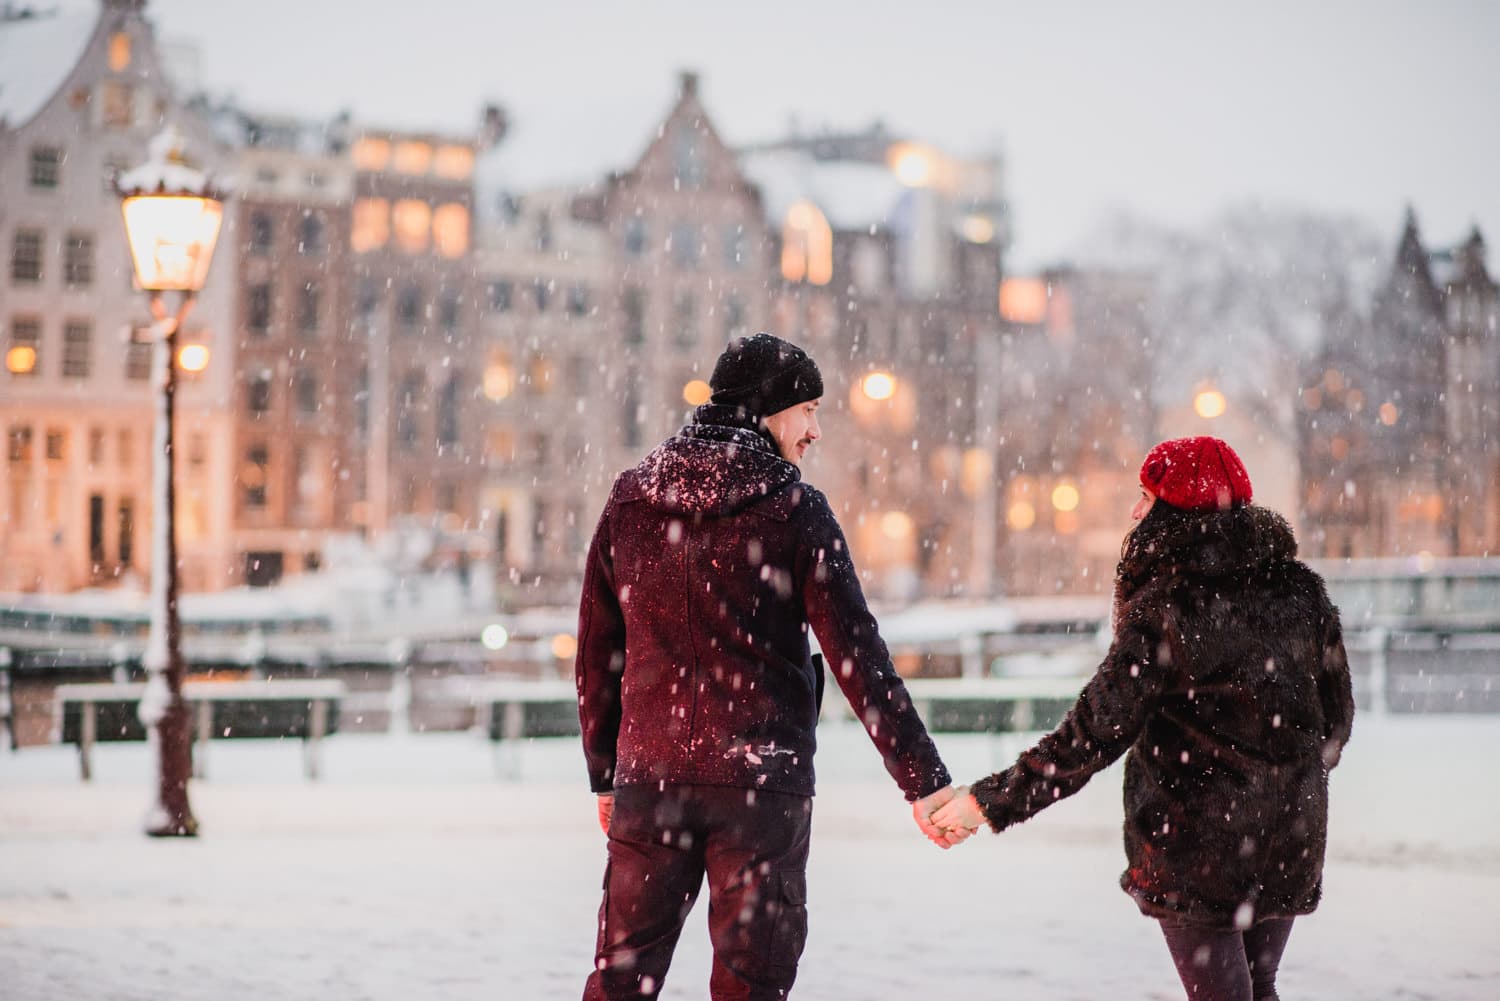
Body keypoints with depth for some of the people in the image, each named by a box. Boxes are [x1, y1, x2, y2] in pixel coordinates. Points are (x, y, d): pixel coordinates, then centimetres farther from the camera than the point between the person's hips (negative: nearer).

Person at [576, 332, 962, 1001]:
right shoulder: (796, 511, -6)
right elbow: (857, 656, -9)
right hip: (761, 778, -3)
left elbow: (596, 654, 10)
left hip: (650, 775, 4)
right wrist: (924, 781, -7)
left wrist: (604, 775, 19)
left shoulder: (630, 499, 6)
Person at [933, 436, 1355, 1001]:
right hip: (1291, 840, 6)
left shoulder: (1166, 606, -15)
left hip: (1195, 841, -5)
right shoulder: (1299, 590, 1)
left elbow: (1094, 733, -16)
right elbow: (1337, 712, 10)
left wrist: (990, 800, -10)